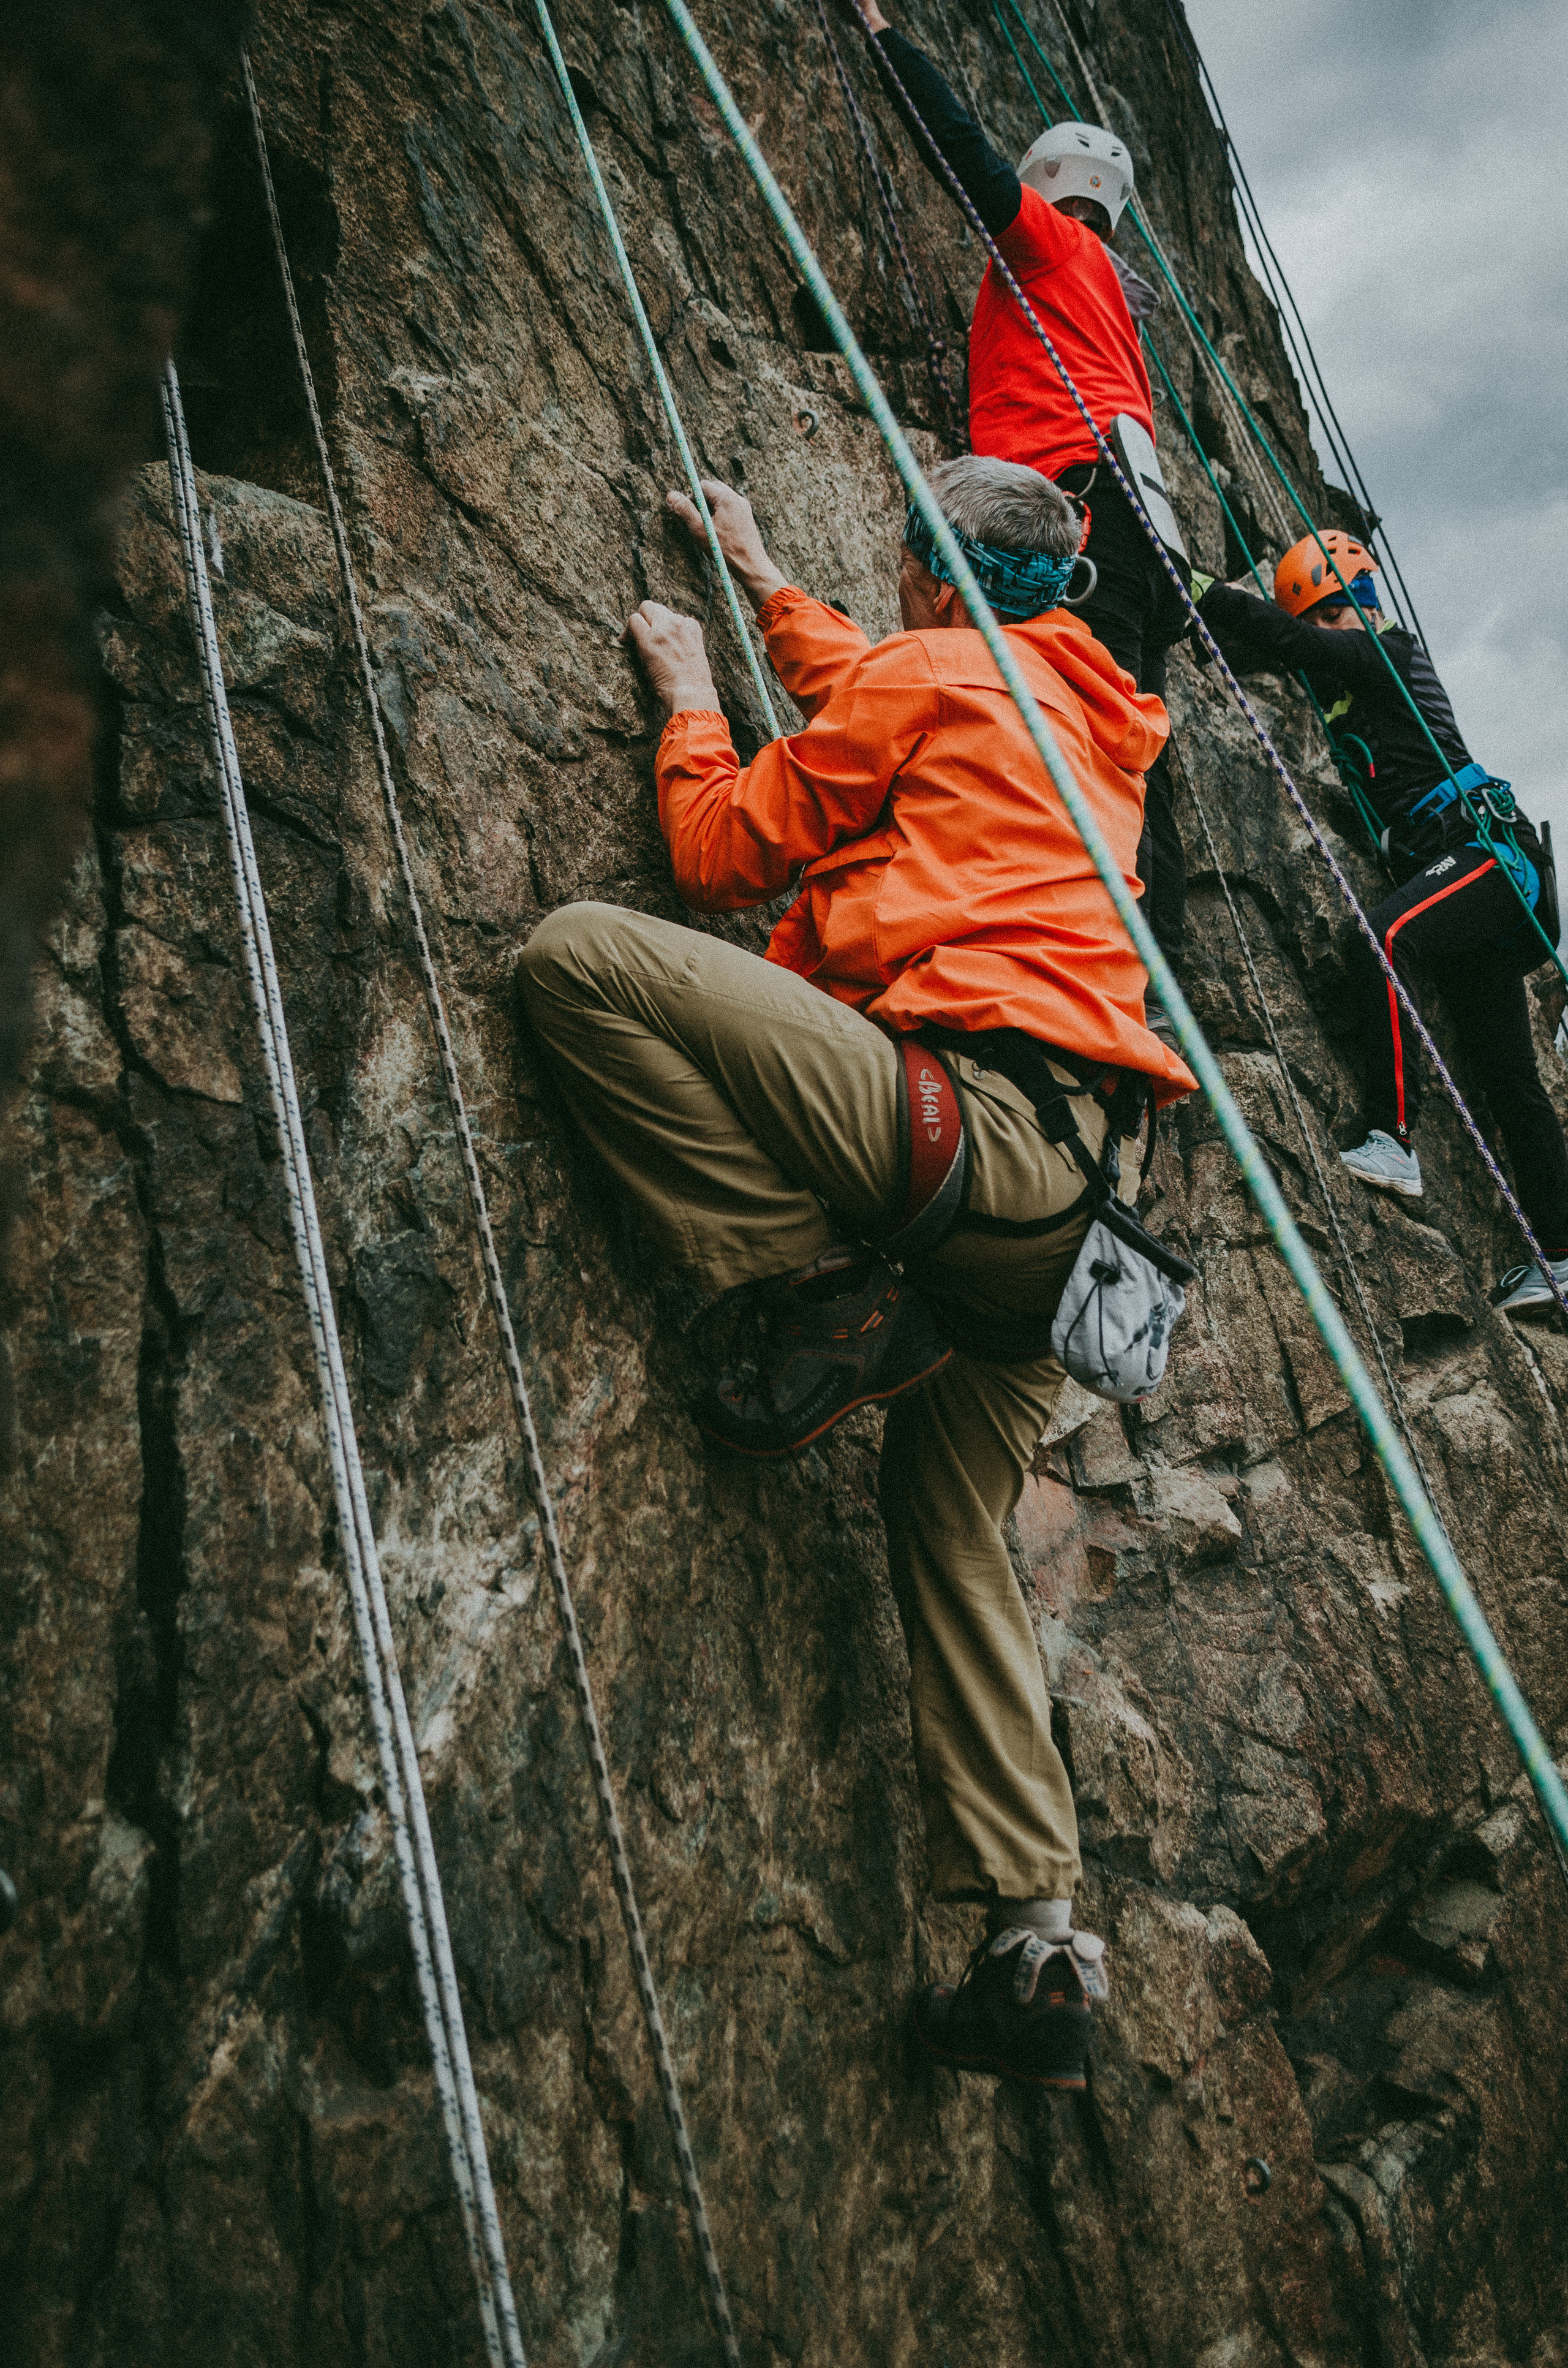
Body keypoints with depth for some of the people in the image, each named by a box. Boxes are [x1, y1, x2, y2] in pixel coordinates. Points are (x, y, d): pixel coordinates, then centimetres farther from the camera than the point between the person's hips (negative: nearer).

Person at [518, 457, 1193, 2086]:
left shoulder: (928, 673, 4)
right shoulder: (1086, 715, 27)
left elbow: (723, 851, 8)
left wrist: (688, 697, 25)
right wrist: (763, 589, 55)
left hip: (968, 1107, -9)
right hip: (1070, 1191, 9)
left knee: (580, 955, -12)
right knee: (952, 1530, 15)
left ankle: (830, 1305, -14)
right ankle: (1035, 1937, 11)